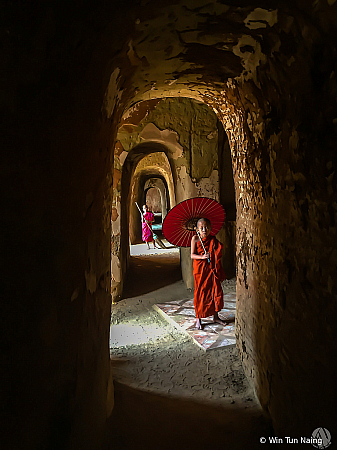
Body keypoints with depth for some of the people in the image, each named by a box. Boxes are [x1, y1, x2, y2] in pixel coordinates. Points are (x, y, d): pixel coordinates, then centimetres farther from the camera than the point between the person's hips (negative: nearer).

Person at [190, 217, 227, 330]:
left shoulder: (213, 240, 3)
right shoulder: (195, 239, -5)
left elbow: (218, 255, 4)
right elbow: (192, 255, -11)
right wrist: (202, 257, -28)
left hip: (212, 269, 3)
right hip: (200, 270, -3)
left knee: (216, 291, 7)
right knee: (200, 293, 2)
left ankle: (215, 316, 26)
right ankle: (198, 319, 16)